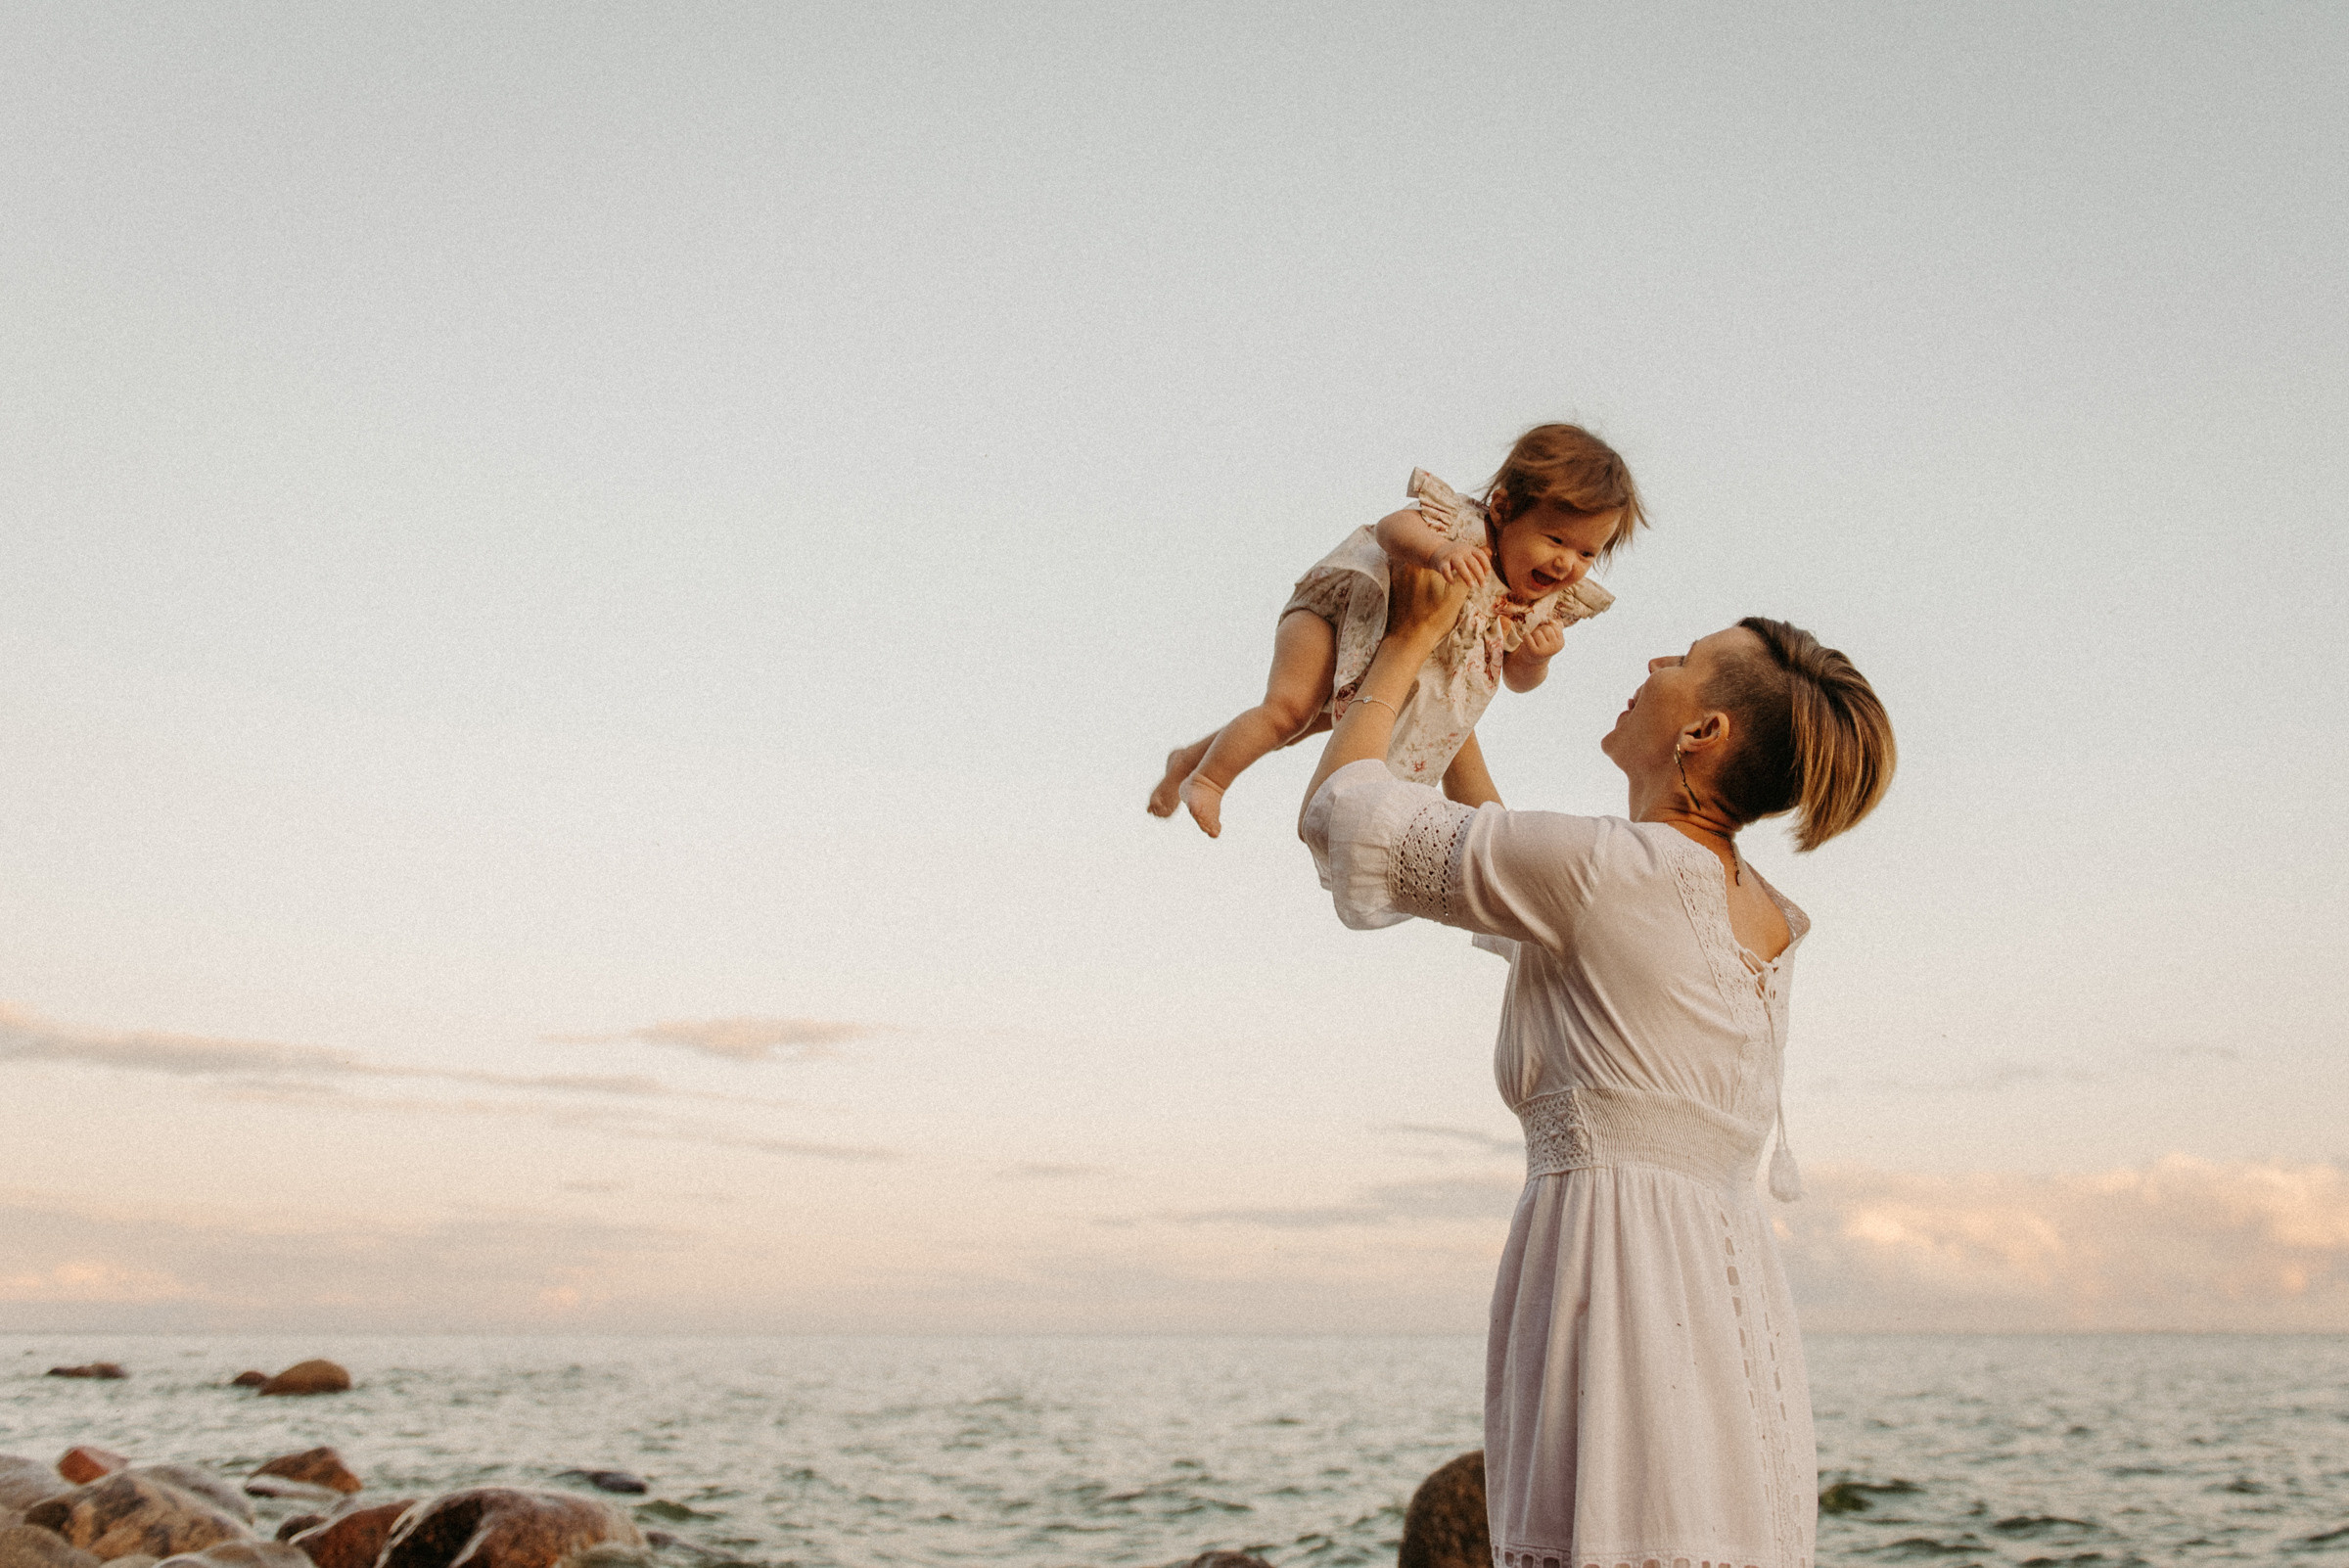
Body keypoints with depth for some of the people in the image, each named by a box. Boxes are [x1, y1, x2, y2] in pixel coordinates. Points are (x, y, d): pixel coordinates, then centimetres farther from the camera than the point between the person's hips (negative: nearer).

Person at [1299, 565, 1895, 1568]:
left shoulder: (1611, 869, -9)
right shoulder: (1767, 923, 16)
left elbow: (1340, 814, -1)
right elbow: (1510, 896, 31)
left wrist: (1413, 638, 12)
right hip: (1734, 1315, 9)